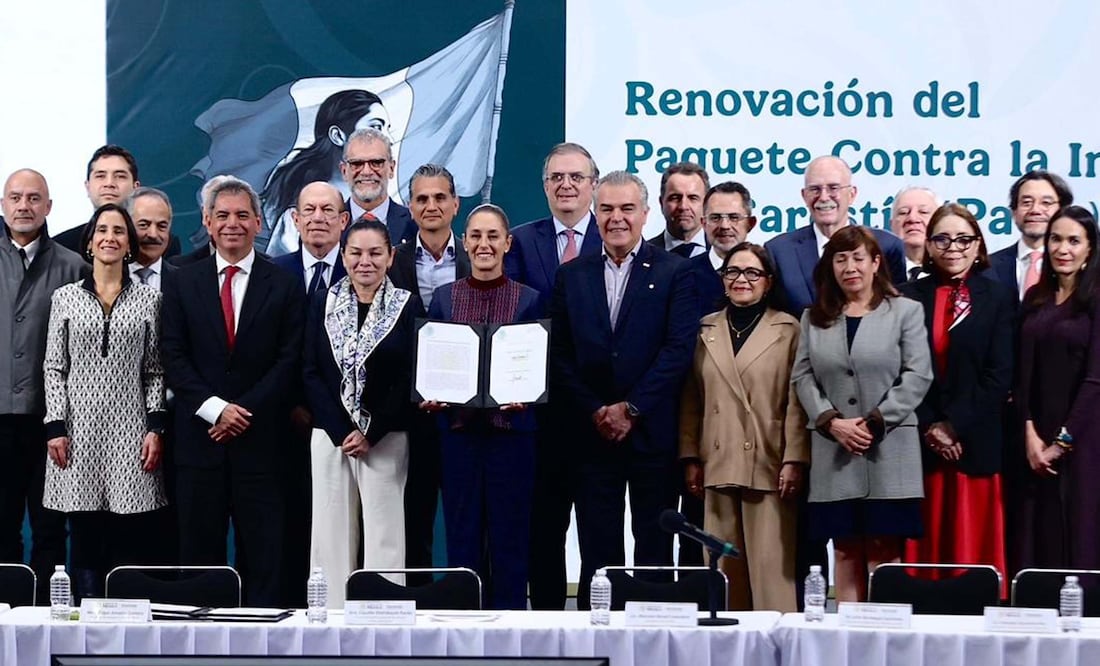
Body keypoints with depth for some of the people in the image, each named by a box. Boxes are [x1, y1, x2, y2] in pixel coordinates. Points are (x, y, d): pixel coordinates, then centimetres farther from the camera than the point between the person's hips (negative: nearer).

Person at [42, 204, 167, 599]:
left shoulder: (149, 299, 8)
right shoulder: (65, 298, 8)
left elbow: (155, 370, 7)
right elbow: (53, 367, 6)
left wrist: (155, 429, -2)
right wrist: (55, 427, -3)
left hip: (130, 432, 0)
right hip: (79, 431, 0)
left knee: (129, 544, -3)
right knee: (85, 543, 2)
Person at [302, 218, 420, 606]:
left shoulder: (407, 307, 2)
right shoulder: (323, 303, 8)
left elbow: (410, 380, -2)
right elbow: (311, 373, 4)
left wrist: (370, 434, -8)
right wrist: (341, 431, -7)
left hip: (385, 438, -2)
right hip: (329, 436, 2)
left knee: (384, 534, -4)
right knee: (331, 532, 2)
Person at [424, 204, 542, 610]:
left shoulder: (530, 300, 5)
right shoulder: (443, 298, 9)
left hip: (511, 429, -1)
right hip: (458, 429, 1)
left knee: (510, 539, 1)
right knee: (461, 537, 4)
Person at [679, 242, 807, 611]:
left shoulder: (789, 330, 4)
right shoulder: (706, 331, 15)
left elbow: (797, 401, -1)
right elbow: (692, 400, 15)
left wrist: (794, 460, -8)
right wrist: (691, 458, 8)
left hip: (769, 467, -3)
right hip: (718, 467, 3)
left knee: (771, 567, -6)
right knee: (725, 569, 3)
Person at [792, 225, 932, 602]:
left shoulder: (906, 312, 5)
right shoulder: (814, 318, 14)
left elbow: (918, 376, -3)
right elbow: (802, 377, 7)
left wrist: (875, 422, -10)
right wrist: (832, 422, -9)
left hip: (888, 453, -3)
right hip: (835, 457, 3)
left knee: (884, 551, -3)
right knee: (845, 551, 3)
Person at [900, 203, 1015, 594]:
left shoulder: (999, 298, 5)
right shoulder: (910, 297, 8)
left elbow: (1000, 375, -3)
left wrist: (954, 426, -9)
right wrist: (929, 428, -8)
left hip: (975, 445, -1)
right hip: (919, 444, 1)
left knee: (972, 546, -1)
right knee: (923, 549, 2)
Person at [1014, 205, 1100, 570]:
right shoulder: (1035, 299, 11)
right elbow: (1025, 371, 7)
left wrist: (1061, 441, -11)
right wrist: (1030, 433, -5)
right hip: (1038, 437, 5)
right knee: (1037, 537, 5)